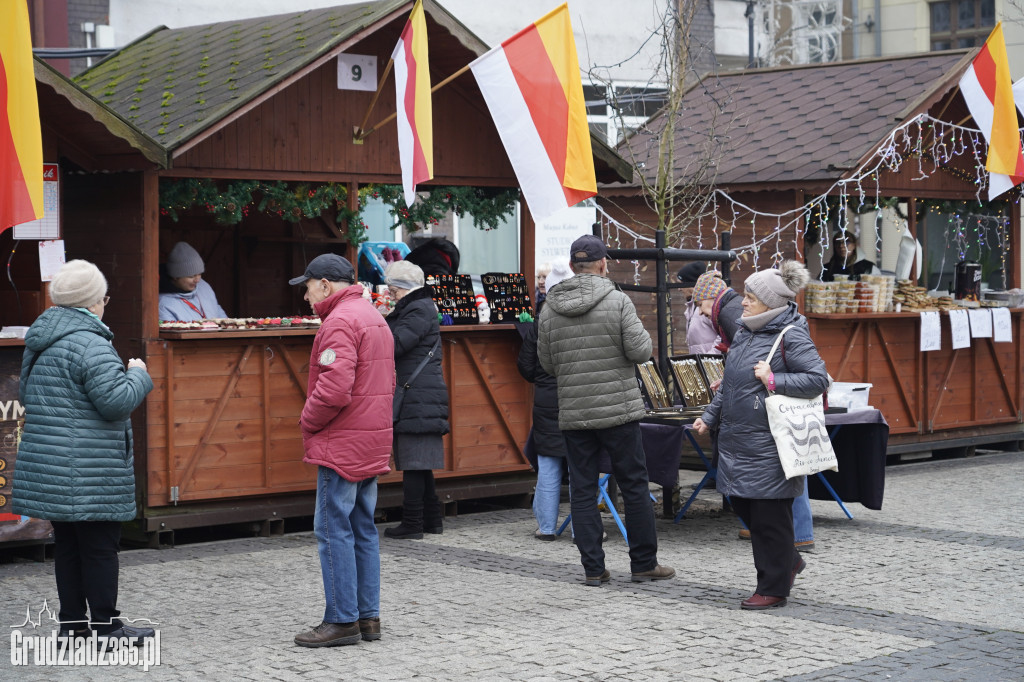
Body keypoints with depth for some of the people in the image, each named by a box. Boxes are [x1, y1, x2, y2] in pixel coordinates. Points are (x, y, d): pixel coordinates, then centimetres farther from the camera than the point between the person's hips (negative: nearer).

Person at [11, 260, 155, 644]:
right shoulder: (90, 344, -18)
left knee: (67, 544, 14)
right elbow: (117, 401, -21)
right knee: (100, 545, 0)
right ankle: (106, 626, 5)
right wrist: (138, 374, -4)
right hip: (88, 471, -9)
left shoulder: (39, 342, 12)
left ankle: (71, 622, 20)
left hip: (48, 465, 9)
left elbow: (25, 395, 24)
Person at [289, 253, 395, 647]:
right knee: (363, 530, 12)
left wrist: (308, 423, -8)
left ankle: (342, 620, -3)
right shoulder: (374, 317, 19)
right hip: (373, 444, 10)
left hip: (343, 444, -10)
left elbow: (334, 388, -25)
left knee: (334, 531, -5)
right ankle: (368, 617, 15)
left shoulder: (340, 322, -14)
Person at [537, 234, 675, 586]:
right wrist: (639, 331, 9)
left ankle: (593, 568, 8)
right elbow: (641, 350, -11)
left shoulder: (549, 309, 3)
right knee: (634, 485, 7)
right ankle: (643, 563, 13)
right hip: (618, 410, -3)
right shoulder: (617, 301, -9)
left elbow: (547, 364, 8)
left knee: (582, 491, 8)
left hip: (573, 414, 3)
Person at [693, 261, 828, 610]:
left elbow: (818, 379, -17)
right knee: (743, 505, 13)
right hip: (736, 439, 9)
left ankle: (773, 588, 12)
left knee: (769, 516, -1)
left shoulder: (791, 337, -12)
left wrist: (774, 379, -22)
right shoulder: (745, 332, 13)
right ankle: (788, 561, 33)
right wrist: (710, 417, 21)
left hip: (769, 443, -9)